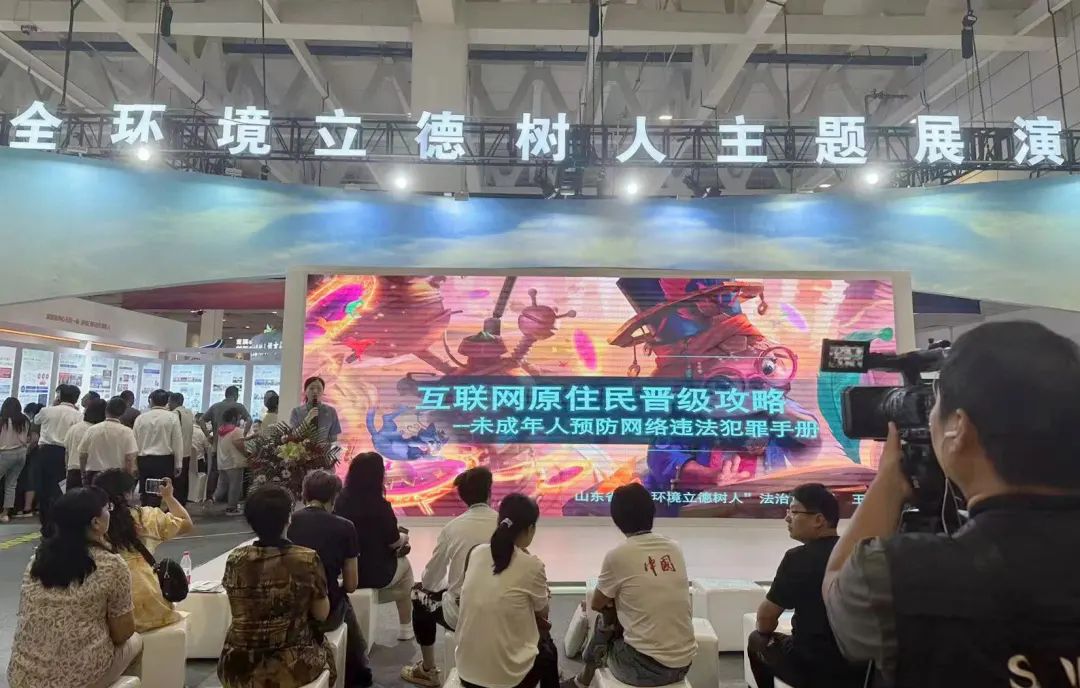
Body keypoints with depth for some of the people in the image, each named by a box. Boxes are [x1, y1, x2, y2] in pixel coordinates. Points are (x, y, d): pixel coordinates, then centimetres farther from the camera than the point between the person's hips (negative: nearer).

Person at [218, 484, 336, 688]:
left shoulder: (235, 560, -10)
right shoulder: (308, 560, -18)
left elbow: (239, 612, 8)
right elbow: (322, 614, -4)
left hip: (240, 668, 3)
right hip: (293, 667, -2)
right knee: (325, 654, 31)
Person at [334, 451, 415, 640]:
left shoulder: (341, 500, -8)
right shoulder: (380, 505, -23)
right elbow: (394, 542, -11)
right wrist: (405, 537, 11)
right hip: (376, 573, -5)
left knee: (397, 561, 30)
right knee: (404, 564, 26)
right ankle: (405, 628, 34)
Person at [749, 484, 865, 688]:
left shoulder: (798, 558, -17)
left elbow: (765, 619, -10)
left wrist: (765, 630, 13)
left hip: (814, 670, -6)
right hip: (861, 668, 6)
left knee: (757, 640, 17)